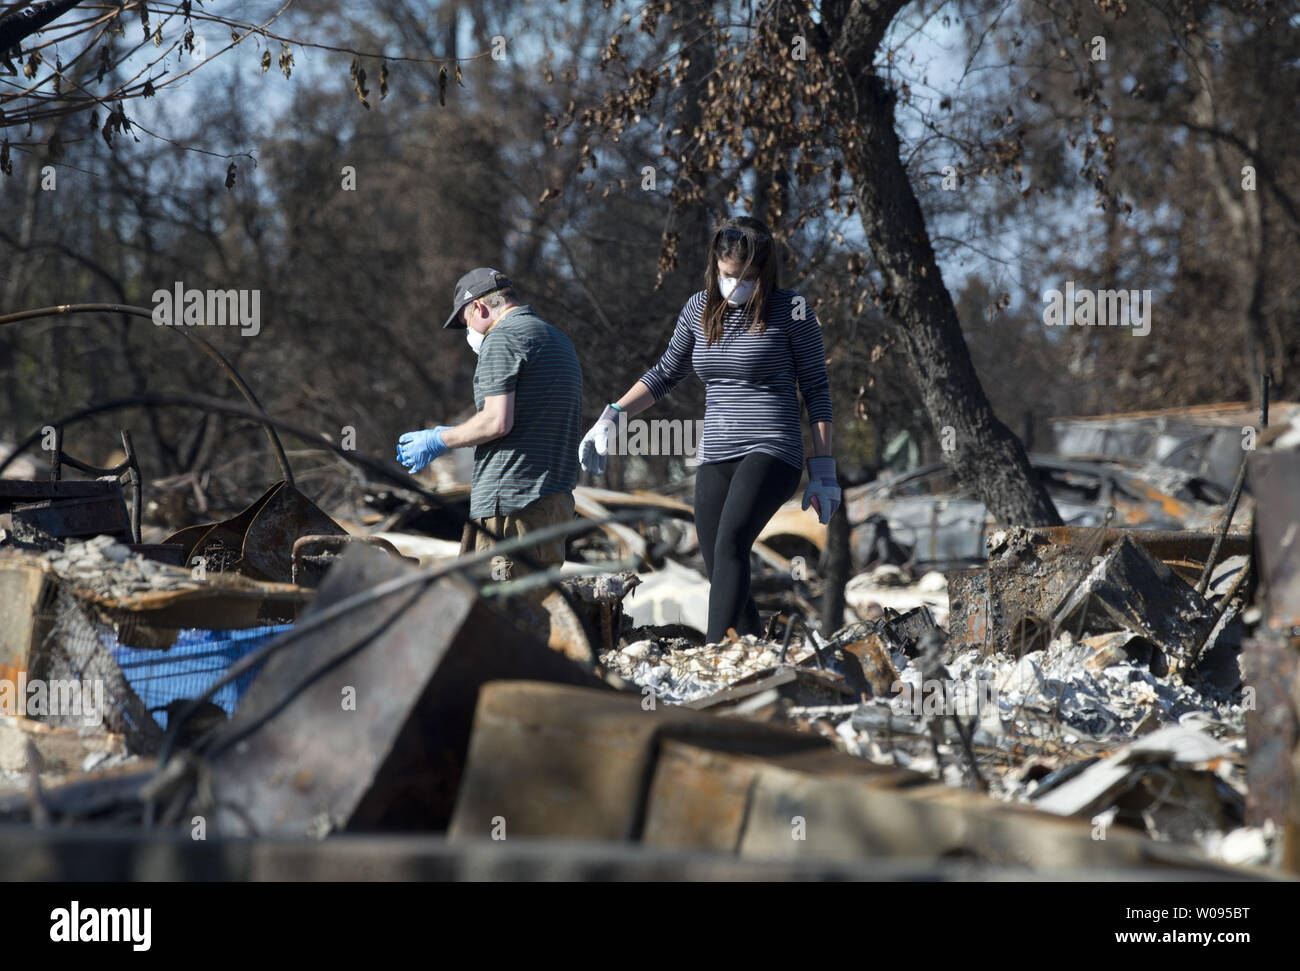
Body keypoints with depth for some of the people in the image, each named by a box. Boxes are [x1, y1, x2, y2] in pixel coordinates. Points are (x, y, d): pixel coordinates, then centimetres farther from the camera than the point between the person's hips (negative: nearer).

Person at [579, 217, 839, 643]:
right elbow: (665, 373, 20)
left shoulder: (791, 311, -3)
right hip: (715, 459, 6)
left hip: (771, 449, -6)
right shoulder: (700, 309, 10)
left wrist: (823, 469, -1)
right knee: (720, 576, 2)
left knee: (730, 546, -27)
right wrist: (612, 416, 8)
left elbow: (816, 389, 1)